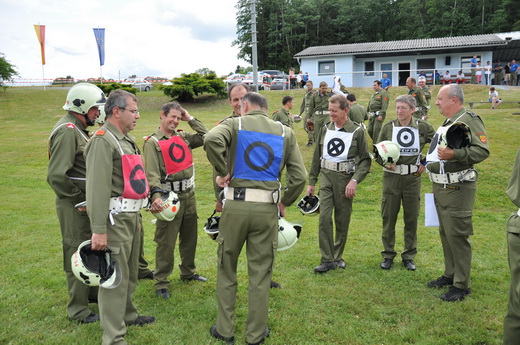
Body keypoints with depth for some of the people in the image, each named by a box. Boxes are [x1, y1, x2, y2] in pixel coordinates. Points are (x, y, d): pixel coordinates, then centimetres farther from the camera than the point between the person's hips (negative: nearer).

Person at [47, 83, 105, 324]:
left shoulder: (79, 129, 12)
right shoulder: (67, 131, -19)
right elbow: (56, 176, -26)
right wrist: (77, 201, -18)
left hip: (87, 201, 10)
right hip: (75, 205, -10)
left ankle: (92, 292, 39)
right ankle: (78, 310, 15)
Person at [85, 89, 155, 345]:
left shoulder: (126, 139, 16)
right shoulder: (103, 140, -15)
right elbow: (97, 187, -22)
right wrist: (98, 229, -25)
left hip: (131, 215, 10)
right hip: (115, 217, -9)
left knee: (130, 271, 21)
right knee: (115, 275, -4)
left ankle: (127, 314, 38)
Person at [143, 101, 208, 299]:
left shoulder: (183, 136, 11)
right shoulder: (152, 142, -9)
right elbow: (152, 173, -19)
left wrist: (190, 119, 6)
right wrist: (156, 196, -32)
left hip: (189, 194, 7)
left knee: (189, 237, 18)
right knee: (166, 242, -3)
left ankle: (188, 273, 36)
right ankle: (161, 283, 8)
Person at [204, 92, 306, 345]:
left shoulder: (235, 124, 2)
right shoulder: (285, 132, 10)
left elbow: (211, 140, -21)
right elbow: (299, 176, 4)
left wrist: (222, 171, -9)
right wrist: (284, 202, 16)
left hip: (236, 206, -1)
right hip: (268, 210, 2)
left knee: (227, 269, 15)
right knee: (260, 274, 12)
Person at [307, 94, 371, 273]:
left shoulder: (357, 132, -2)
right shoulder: (325, 129, 8)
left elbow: (365, 160, -2)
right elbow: (317, 157, 14)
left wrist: (355, 180, -15)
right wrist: (311, 182, 13)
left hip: (345, 179, -2)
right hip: (326, 177, 2)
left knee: (342, 221, 7)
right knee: (324, 217, -10)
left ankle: (338, 256, 25)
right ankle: (327, 260, -3)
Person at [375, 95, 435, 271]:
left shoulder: (422, 127, -1)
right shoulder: (388, 127, -1)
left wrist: (426, 163, 4)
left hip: (413, 177, 0)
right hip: (391, 177, 0)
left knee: (411, 218, 7)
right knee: (388, 217, 5)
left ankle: (409, 256, 22)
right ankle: (388, 255, 20)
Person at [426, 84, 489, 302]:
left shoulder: (469, 120, -13)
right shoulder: (447, 122, 18)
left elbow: (482, 150, -23)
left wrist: (454, 154, -33)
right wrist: (431, 161, 21)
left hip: (458, 188, -10)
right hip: (441, 187, 10)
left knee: (457, 235, -5)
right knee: (445, 233, 16)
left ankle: (462, 285, 5)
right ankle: (450, 274, 30)